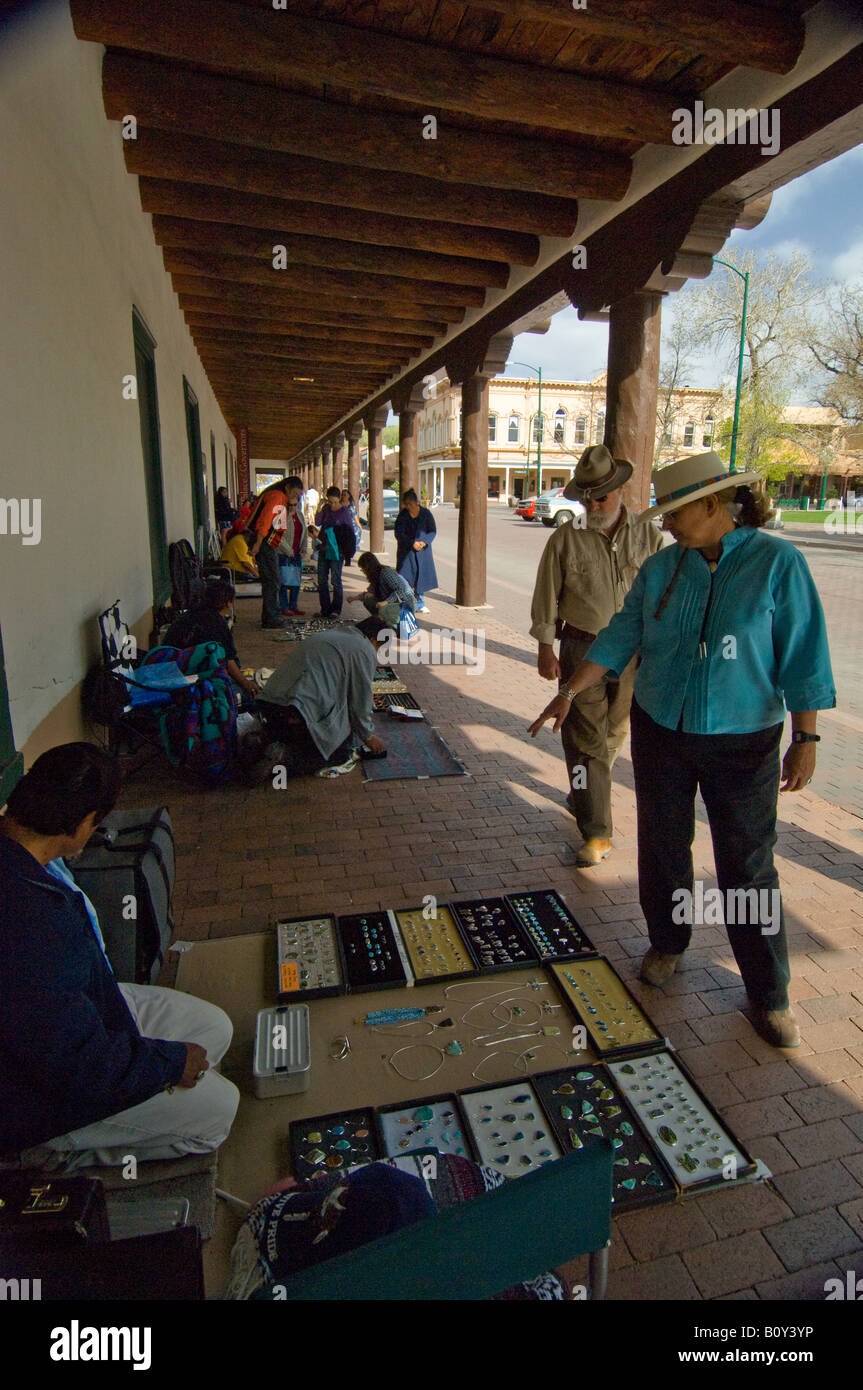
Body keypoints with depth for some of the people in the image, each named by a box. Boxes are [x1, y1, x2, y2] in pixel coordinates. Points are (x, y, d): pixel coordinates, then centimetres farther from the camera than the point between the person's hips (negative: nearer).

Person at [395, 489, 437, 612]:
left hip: (423, 550, 2)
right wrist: (412, 543, -21)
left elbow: (433, 531, -1)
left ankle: (419, 603, 15)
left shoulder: (426, 513, 0)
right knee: (405, 578, -7)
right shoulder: (402, 515, -4)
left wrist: (424, 542, -18)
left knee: (421, 575, 4)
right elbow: (399, 534, -9)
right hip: (406, 550, -1)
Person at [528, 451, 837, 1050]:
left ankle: (770, 995, 22)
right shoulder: (661, 568, 2)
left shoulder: (779, 562, -9)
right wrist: (569, 692, -2)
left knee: (748, 865, 4)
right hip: (661, 732, 4)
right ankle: (667, 944, 38)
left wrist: (806, 737, -12)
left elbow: (803, 656, -10)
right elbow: (620, 638, 4)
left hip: (742, 741, -3)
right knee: (662, 847, 14)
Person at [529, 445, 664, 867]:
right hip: (582, 648, -2)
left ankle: (584, 794, 41)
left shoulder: (648, 536, 1)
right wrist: (545, 649, -1)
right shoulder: (565, 539, -4)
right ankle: (596, 832, 0)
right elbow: (546, 598, 1)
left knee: (613, 734, 15)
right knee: (585, 738, -5)